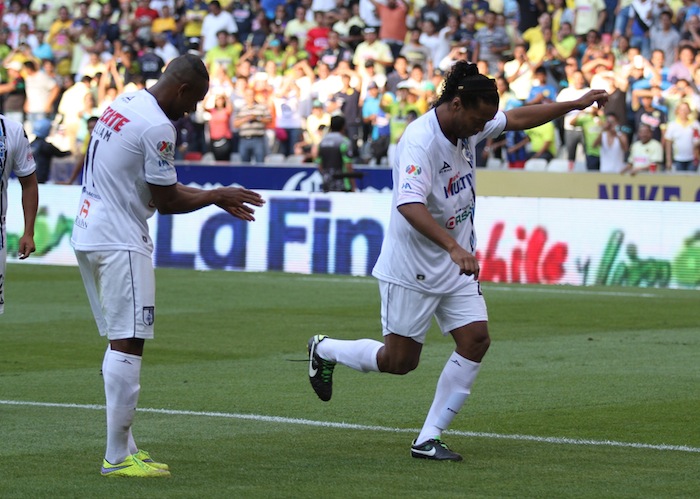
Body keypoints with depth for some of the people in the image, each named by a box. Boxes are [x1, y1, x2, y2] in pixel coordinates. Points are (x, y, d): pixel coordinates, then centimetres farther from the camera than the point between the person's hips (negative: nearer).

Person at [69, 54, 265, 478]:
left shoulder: (124, 105, 13)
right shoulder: (157, 128, -17)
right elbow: (166, 201, -11)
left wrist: (217, 199, 19)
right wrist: (218, 196, 4)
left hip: (89, 235, 10)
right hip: (120, 243, -10)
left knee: (121, 342, 14)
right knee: (128, 343, -7)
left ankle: (124, 446, 17)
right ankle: (117, 457, -7)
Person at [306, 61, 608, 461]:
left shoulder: (469, 125, -1)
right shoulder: (420, 142, -27)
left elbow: (519, 118, 17)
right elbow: (409, 205, -39)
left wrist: (577, 104, 14)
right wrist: (453, 247, -49)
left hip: (458, 264, 8)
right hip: (412, 267, -8)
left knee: (476, 340, -7)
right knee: (399, 361, 2)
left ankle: (429, 439, 1)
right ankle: (324, 350, 30)